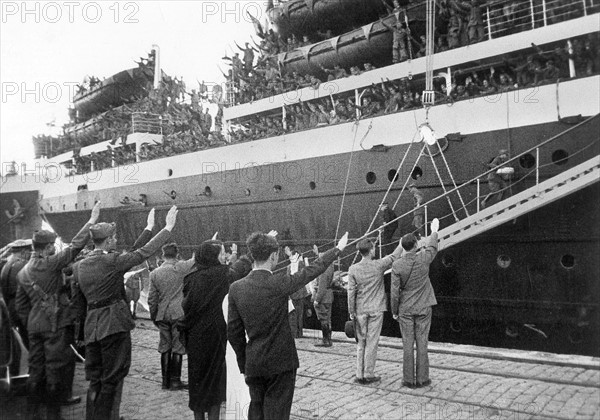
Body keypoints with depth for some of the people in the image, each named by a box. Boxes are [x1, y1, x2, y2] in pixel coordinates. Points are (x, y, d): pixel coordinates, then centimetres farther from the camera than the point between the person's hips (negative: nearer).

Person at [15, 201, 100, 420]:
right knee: (55, 369, 2)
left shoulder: (23, 272, 10)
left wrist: (29, 324, 22)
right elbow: (75, 246, -18)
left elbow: (20, 304, 15)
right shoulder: (50, 264, -13)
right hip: (55, 325, -7)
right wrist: (91, 221, -15)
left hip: (34, 326, 7)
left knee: (36, 370, 15)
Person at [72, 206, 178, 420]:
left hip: (91, 327, 7)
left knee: (95, 380, 16)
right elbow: (145, 251, -10)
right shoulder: (111, 261, -13)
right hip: (114, 325, -7)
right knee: (112, 380, 4)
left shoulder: (78, 266, 7)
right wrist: (169, 227, -2)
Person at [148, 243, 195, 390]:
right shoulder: (181, 268, -11)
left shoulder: (155, 273, 2)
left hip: (162, 315, 4)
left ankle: (165, 380, 17)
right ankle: (175, 380, 6)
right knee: (178, 348, 3)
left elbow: (152, 298, 7)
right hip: (179, 314, -4)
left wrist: (153, 316, 17)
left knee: (165, 348, 11)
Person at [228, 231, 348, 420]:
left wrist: (243, 364, 13)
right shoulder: (280, 283, -18)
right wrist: (338, 249, 11)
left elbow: (234, 332, 0)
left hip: (253, 364, 4)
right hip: (280, 362, -4)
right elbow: (314, 269, -4)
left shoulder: (236, 288, -6)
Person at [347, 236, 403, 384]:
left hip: (360, 311, 2)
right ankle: (369, 374, 9)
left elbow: (351, 292, -4)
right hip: (376, 310, -2)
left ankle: (360, 375, 13)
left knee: (360, 342, 10)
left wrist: (351, 312, 5)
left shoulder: (353, 269, -6)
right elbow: (394, 257, 7)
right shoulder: (379, 265, -9)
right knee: (372, 342, 4)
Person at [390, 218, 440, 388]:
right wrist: (434, 231, 32)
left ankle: (409, 379, 12)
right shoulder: (423, 259, -10)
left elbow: (394, 291, -8)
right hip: (423, 308, 1)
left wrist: (394, 311, 4)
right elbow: (432, 247, 14)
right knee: (422, 344, 7)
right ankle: (422, 379, 13)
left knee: (408, 345, 6)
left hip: (405, 310, 0)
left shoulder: (397, 265, -12)